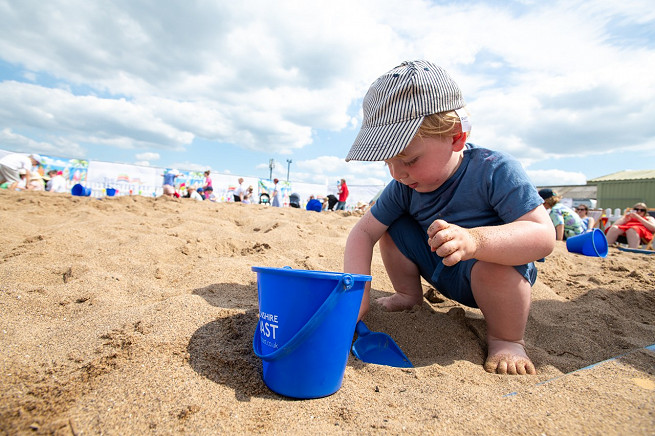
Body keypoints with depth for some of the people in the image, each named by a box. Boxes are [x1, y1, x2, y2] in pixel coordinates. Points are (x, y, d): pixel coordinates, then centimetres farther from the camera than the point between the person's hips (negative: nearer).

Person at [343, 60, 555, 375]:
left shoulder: (494, 171, -27)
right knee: (392, 227, -8)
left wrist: (474, 240, -53)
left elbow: (544, 236, -34)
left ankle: (507, 340, -9)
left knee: (490, 260, -38)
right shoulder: (403, 187, -13)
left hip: (502, 276, -4)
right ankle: (408, 295, 15)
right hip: (440, 272, 5)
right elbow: (363, 232, -11)